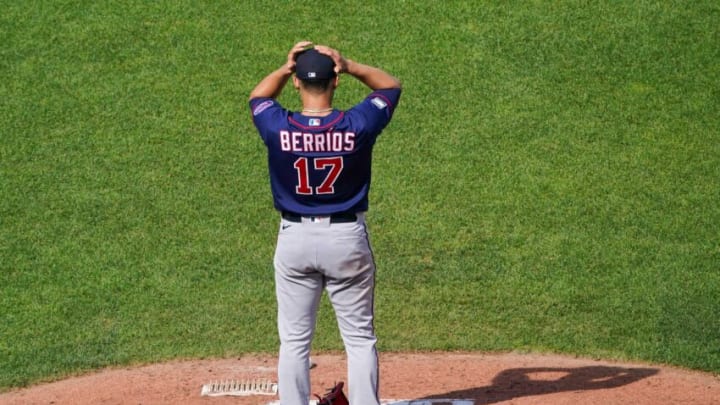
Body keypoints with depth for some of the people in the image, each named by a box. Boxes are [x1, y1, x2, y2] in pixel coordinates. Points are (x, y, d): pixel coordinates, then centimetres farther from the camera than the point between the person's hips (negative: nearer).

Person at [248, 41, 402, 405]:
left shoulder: (278, 128, -12)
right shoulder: (357, 126, -14)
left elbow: (258, 97, 12)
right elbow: (391, 86, 4)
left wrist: (287, 67, 0)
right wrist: (349, 66, -8)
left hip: (295, 238, 1)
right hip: (348, 238, -1)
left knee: (294, 341, 8)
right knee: (360, 338, 7)